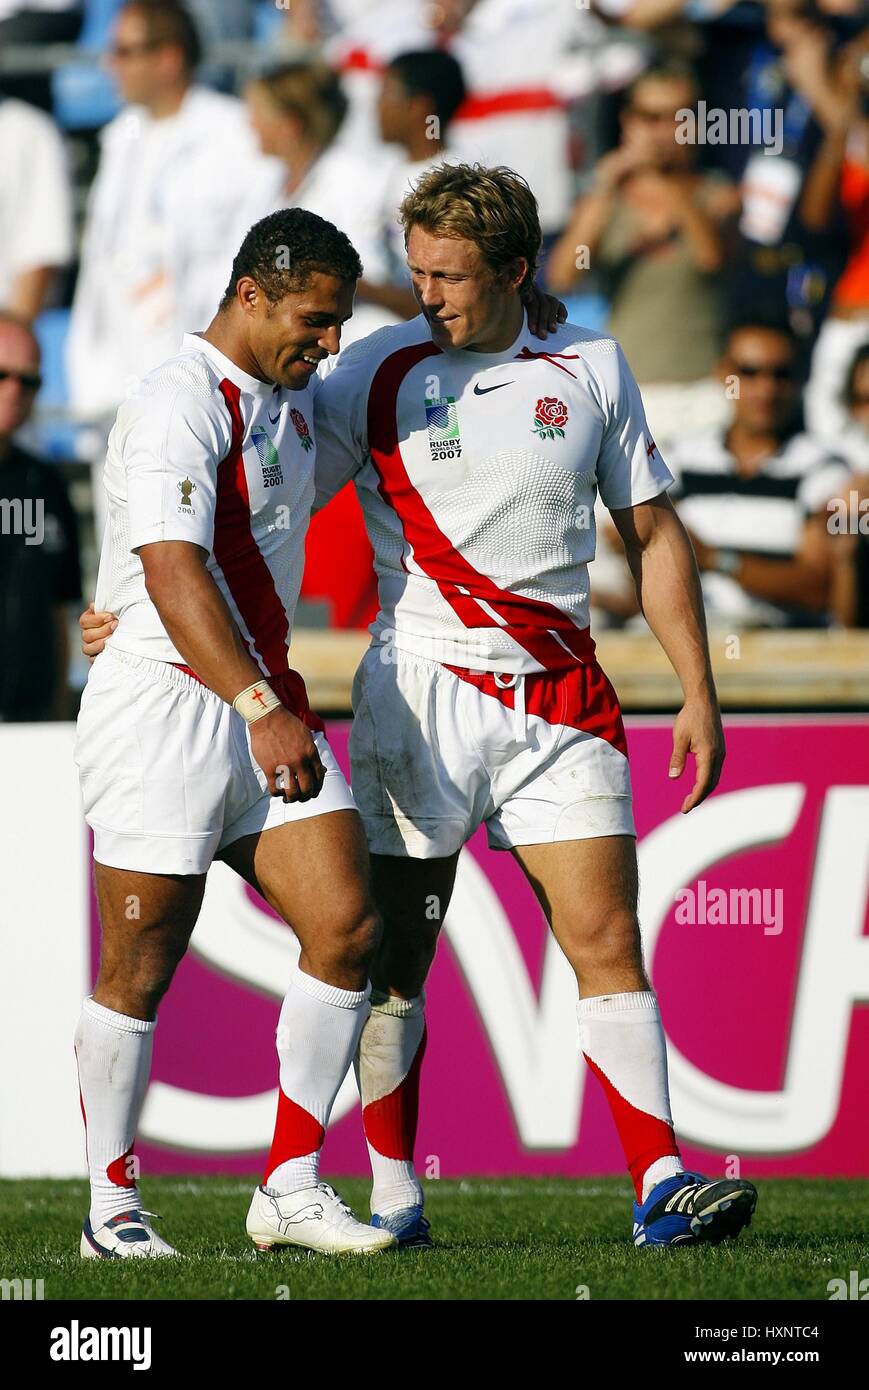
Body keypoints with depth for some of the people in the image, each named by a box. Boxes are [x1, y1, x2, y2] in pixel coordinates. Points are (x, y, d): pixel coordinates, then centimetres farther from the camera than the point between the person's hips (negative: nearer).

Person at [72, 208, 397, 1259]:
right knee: (139, 973, -2)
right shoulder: (179, 405, -14)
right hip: (164, 709, -8)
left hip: (265, 710, 8)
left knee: (347, 925, -5)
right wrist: (261, 710, -33)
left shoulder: (291, 399, 15)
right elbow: (174, 575, -24)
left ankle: (291, 1191, 1)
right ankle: (112, 1210, 10)